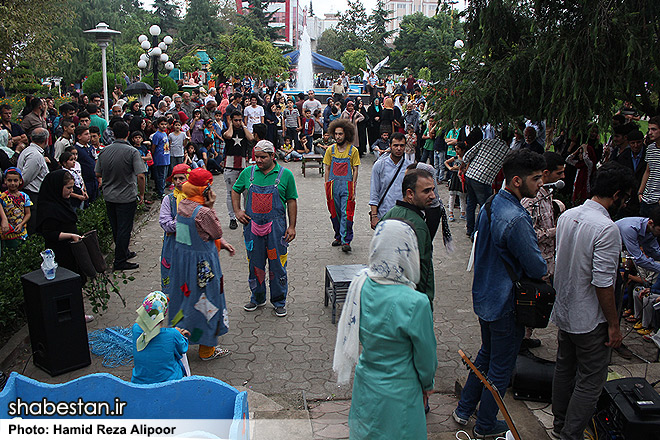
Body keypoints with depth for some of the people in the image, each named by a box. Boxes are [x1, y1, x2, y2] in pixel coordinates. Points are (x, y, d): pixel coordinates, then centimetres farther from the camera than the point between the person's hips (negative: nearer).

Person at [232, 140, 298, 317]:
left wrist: (292, 226, -1)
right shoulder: (248, 172, 5)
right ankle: (257, 298, 29)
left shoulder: (285, 175, -1)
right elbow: (235, 190, 20)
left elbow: (291, 201, 3)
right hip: (252, 225, 2)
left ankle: (279, 301, 19)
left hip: (276, 226, -2)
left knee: (277, 265, 3)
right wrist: (237, 211, 6)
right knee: (255, 263, 11)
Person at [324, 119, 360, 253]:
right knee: (335, 213, 10)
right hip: (333, 185, 3)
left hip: (347, 186, -3)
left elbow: (355, 171, 1)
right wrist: (327, 187, 2)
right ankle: (338, 237, 26)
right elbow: (327, 170, 9)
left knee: (346, 214, -7)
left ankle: (346, 240, -3)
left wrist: (353, 189, -5)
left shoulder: (353, 150, -1)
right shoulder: (330, 150, 5)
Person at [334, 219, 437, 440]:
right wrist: (427, 384, 5)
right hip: (397, 394, -5)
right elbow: (426, 354, -13)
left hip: (365, 385, 5)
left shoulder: (360, 285, -15)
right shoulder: (415, 304, -30)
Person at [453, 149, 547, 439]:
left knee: (486, 354, 26)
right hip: (505, 304, -9)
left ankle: (464, 409, 39)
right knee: (501, 368, 10)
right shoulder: (516, 219, -29)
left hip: (483, 296, 9)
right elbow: (537, 269, -23)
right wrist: (545, 266, 0)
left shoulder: (490, 204, 1)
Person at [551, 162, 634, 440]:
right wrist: (614, 324, -13)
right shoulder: (606, 228, -24)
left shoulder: (567, 216, 1)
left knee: (564, 369, 21)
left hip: (563, 311, 8)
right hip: (589, 319, -8)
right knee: (590, 381, 6)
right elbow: (602, 283, -24)